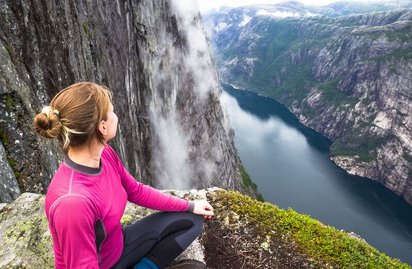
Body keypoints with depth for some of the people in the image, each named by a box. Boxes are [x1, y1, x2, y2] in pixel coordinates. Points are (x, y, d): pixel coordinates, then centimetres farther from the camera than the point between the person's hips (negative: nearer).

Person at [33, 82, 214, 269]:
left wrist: (190, 206, 6)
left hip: (118, 245, 7)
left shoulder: (104, 154, -14)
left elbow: (136, 191, 1)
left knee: (192, 220, 8)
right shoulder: (73, 201, -36)